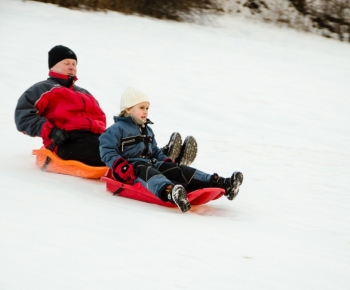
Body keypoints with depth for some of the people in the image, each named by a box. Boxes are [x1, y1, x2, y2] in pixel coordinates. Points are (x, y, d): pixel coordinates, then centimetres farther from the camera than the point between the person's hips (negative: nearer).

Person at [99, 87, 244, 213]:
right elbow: (107, 151, -10)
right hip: (133, 168, -8)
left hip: (151, 163, 8)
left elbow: (155, 151, 33)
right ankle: (169, 192, -78)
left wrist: (166, 161, 14)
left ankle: (221, 184, -25)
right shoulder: (118, 129, -2)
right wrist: (120, 167, -24)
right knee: (147, 172, -41)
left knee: (178, 170, -11)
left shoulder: (147, 130, 26)